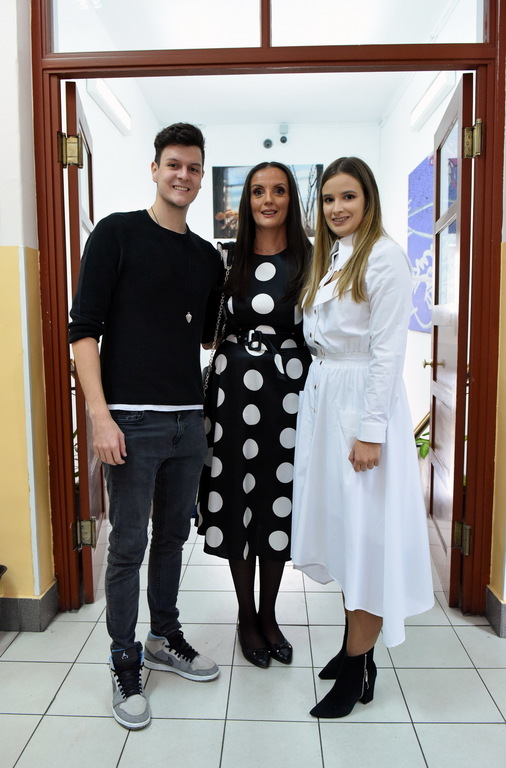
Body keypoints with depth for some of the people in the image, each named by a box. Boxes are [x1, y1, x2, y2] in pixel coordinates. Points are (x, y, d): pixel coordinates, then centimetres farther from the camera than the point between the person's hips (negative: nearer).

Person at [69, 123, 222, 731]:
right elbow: (84, 329, -9)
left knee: (173, 535, 17)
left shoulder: (207, 256, 12)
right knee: (128, 545, 5)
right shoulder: (117, 234, -3)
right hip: (132, 419, -5)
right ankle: (125, 663, 23)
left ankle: (165, 638, 36)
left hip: (189, 420, 5)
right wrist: (100, 416, -16)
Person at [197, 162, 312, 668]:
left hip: (289, 386, 0)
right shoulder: (229, 258, 5)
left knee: (279, 500, 8)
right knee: (236, 496, 7)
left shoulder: (309, 259, 2)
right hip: (235, 384, 1)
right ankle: (246, 616, 28)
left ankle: (269, 615, 30)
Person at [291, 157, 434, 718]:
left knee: (364, 531, 0)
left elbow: (388, 350, -15)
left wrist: (371, 430, -19)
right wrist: (319, 397, 10)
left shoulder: (385, 257, -10)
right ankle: (353, 644, 31)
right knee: (339, 524, 14)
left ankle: (358, 671, 15)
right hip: (321, 398, 8)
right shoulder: (326, 257, 14)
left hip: (363, 400, -8)